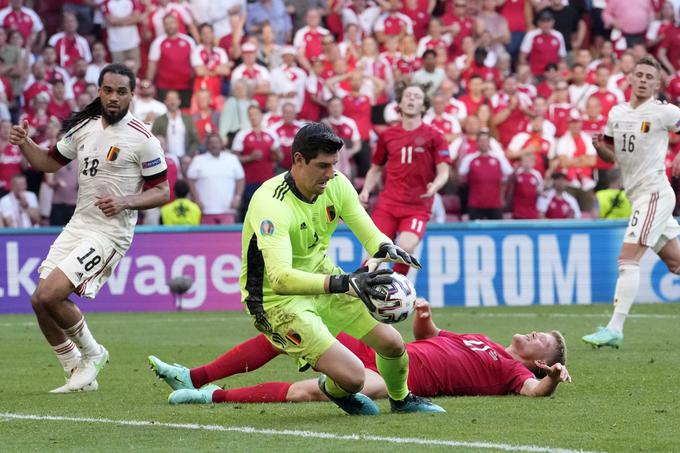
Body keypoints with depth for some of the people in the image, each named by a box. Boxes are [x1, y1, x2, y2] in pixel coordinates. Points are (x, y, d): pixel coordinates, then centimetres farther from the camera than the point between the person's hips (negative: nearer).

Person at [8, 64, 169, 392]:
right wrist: (25, 144, 1)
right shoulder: (84, 128, 9)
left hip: (110, 232, -7)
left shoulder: (142, 139, -10)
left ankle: (91, 353, 5)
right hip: (78, 225, 7)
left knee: (49, 295, -19)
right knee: (40, 301, 0)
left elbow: (161, 192, -7)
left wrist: (125, 202, -22)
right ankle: (80, 374, 15)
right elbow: (50, 162, 20)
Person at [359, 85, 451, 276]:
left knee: (405, 246, -25)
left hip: (418, 206, -2)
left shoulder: (434, 137, 2)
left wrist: (434, 187, -23)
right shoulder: (387, 136, 11)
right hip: (388, 203, 2)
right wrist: (365, 191, 4)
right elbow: (376, 169, 22)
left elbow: (443, 172, -2)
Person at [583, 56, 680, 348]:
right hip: (636, 194, 8)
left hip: (654, 192, -8)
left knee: (628, 258, -16)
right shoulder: (617, 113, 11)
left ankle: (615, 329, -19)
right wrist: (599, 146, -3)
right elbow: (611, 156, 18)